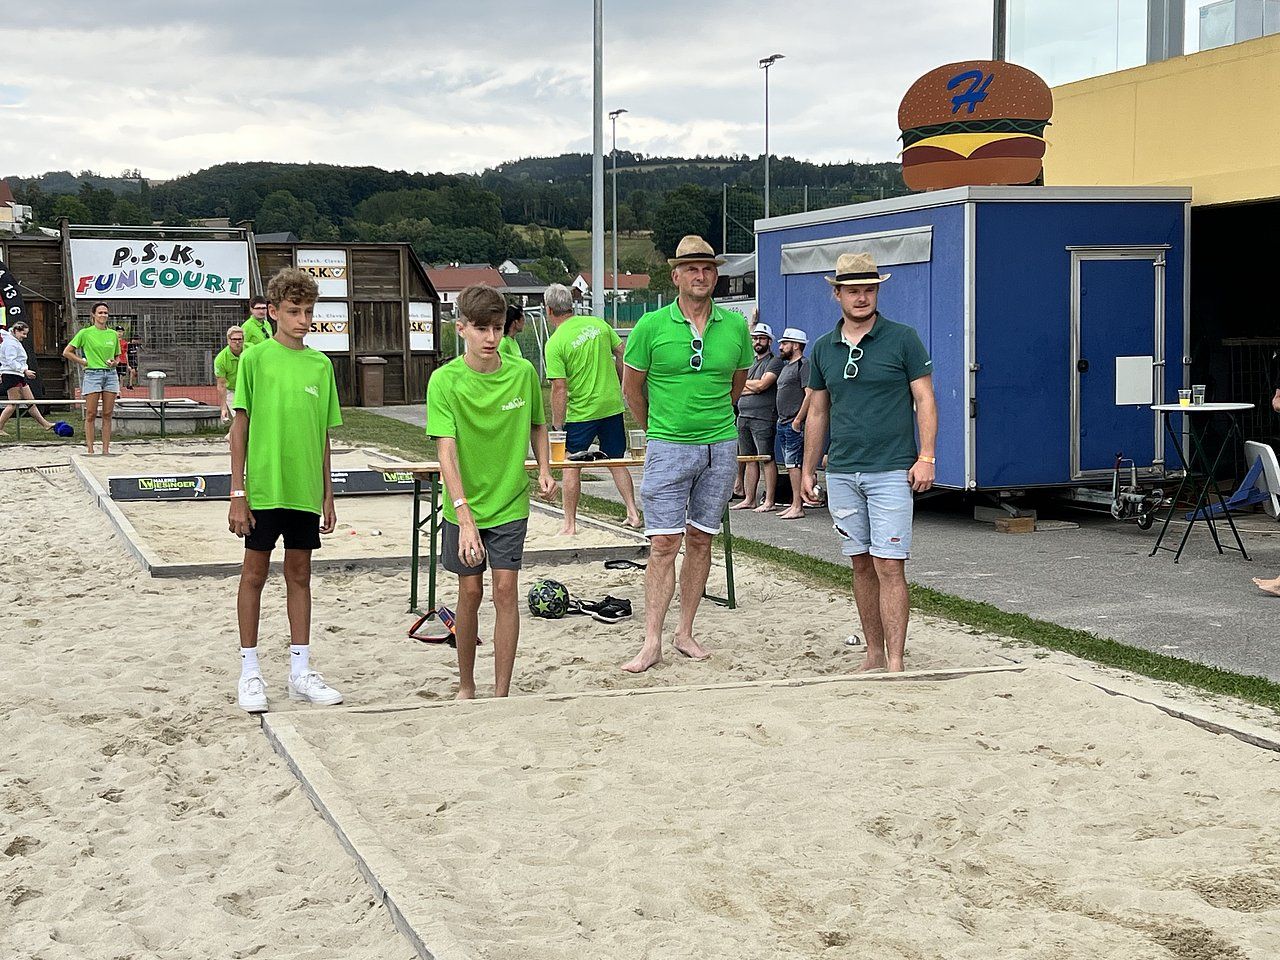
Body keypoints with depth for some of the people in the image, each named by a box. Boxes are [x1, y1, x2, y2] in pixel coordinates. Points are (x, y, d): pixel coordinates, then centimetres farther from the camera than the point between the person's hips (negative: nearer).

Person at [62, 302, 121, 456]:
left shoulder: (113, 334, 10)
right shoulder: (85, 333, -1)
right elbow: (67, 352, 1)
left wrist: (114, 362, 0)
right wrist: (83, 362, -4)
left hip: (111, 374, 4)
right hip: (92, 375, -4)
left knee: (107, 414, 4)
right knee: (91, 415, -3)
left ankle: (106, 450, 8)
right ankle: (90, 450, -1)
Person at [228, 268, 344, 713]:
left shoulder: (321, 364, 7)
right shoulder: (255, 358, -5)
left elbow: (324, 434, 12)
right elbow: (240, 426, -5)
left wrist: (328, 493, 11)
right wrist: (237, 493, -8)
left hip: (305, 489, 4)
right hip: (264, 487, -4)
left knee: (300, 574, 10)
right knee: (254, 573, 4)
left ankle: (301, 671, 18)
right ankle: (250, 672, 14)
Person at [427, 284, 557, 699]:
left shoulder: (523, 372, -5)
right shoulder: (445, 380, -14)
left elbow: (537, 425, 13)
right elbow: (447, 452, -21)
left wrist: (544, 469, -4)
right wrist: (464, 516, -30)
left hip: (510, 503, 1)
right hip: (463, 506, -1)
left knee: (506, 590, -4)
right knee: (470, 592, 6)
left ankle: (502, 693, 4)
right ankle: (466, 687, 23)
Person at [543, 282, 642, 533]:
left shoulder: (555, 344, -13)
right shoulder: (597, 324, 2)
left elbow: (559, 389, -16)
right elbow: (622, 354, 8)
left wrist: (557, 425, -10)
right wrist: (619, 386, 21)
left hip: (580, 412, -5)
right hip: (612, 406, 5)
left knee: (571, 466, 8)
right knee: (616, 462, 16)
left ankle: (570, 524, 11)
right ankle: (633, 513, 14)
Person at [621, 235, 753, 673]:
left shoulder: (735, 326, 3)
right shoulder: (652, 325, -4)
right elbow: (631, 386, 8)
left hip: (720, 447, 3)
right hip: (668, 449, -2)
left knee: (700, 539, 9)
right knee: (664, 543, -5)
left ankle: (686, 633, 19)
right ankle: (652, 643, -2)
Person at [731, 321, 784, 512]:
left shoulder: (774, 362, -1)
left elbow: (762, 384, -14)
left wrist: (745, 384, 2)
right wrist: (754, 388, -6)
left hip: (763, 418, -7)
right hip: (743, 416, 7)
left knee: (766, 459, -6)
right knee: (750, 460, 9)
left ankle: (768, 502, -5)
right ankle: (749, 499, 13)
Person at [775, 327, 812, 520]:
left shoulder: (804, 365, -10)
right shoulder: (786, 366, 21)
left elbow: (809, 394, -19)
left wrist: (798, 420, -20)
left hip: (795, 425, -10)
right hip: (783, 424, 10)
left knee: (794, 464, -11)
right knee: (789, 465, 10)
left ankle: (798, 507, -10)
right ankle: (794, 504, 15)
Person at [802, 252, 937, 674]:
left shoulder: (902, 339, -2)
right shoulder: (823, 348, 11)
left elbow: (925, 400, -2)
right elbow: (817, 412, 17)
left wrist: (926, 457, -11)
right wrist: (808, 470, 14)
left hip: (891, 472, -4)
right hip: (841, 473, 5)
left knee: (889, 568, -8)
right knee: (861, 565, 10)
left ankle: (895, 663, -7)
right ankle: (874, 655, 19)